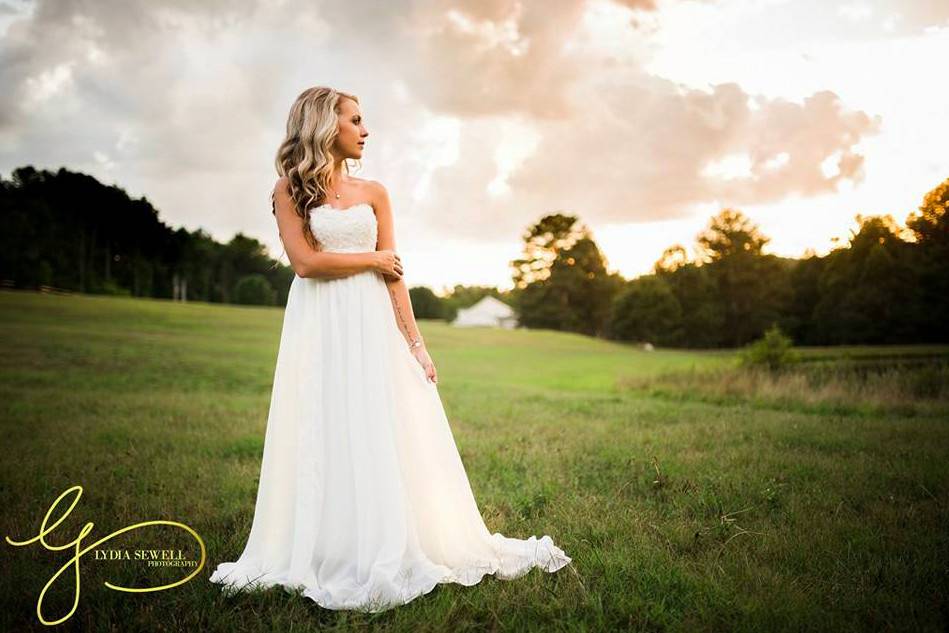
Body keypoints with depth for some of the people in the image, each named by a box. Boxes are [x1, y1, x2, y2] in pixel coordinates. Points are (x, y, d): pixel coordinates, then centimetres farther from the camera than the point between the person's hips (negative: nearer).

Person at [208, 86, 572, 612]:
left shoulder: (373, 193, 11)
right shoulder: (289, 190, 5)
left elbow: (393, 276, 6)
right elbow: (304, 261, -8)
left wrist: (416, 344, -1)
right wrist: (372, 258, -2)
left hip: (373, 323, 2)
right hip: (319, 327, -2)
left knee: (384, 436, 0)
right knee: (325, 437, 0)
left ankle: (391, 552, 10)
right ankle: (328, 555, 12)